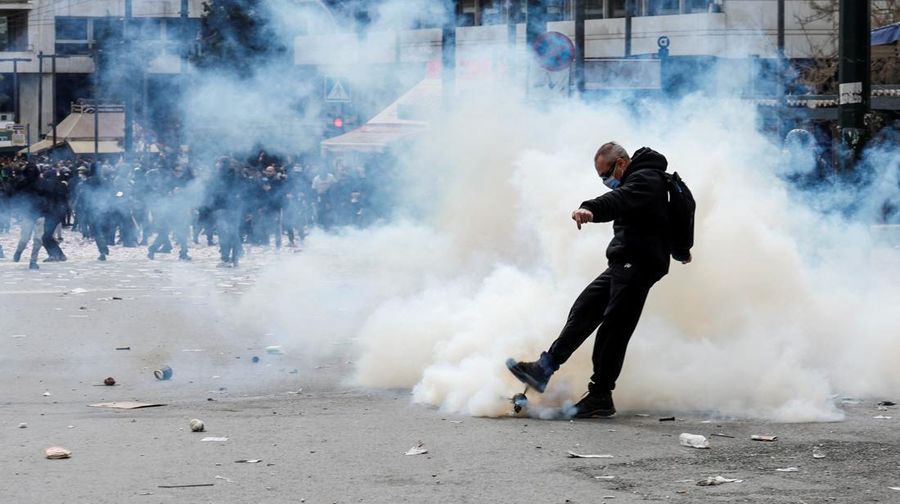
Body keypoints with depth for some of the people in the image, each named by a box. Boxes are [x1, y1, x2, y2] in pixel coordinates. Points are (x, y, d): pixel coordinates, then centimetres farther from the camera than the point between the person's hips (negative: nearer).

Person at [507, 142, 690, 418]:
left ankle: (600, 397, -9)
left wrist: (591, 209, -54)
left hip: (637, 267, -11)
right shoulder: (641, 179, 23)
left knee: (614, 328, -12)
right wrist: (680, 250, 56)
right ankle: (545, 368, -3)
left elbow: (621, 199, -34)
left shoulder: (646, 180, -11)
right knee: (584, 310, 3)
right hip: (625, 266, 11)